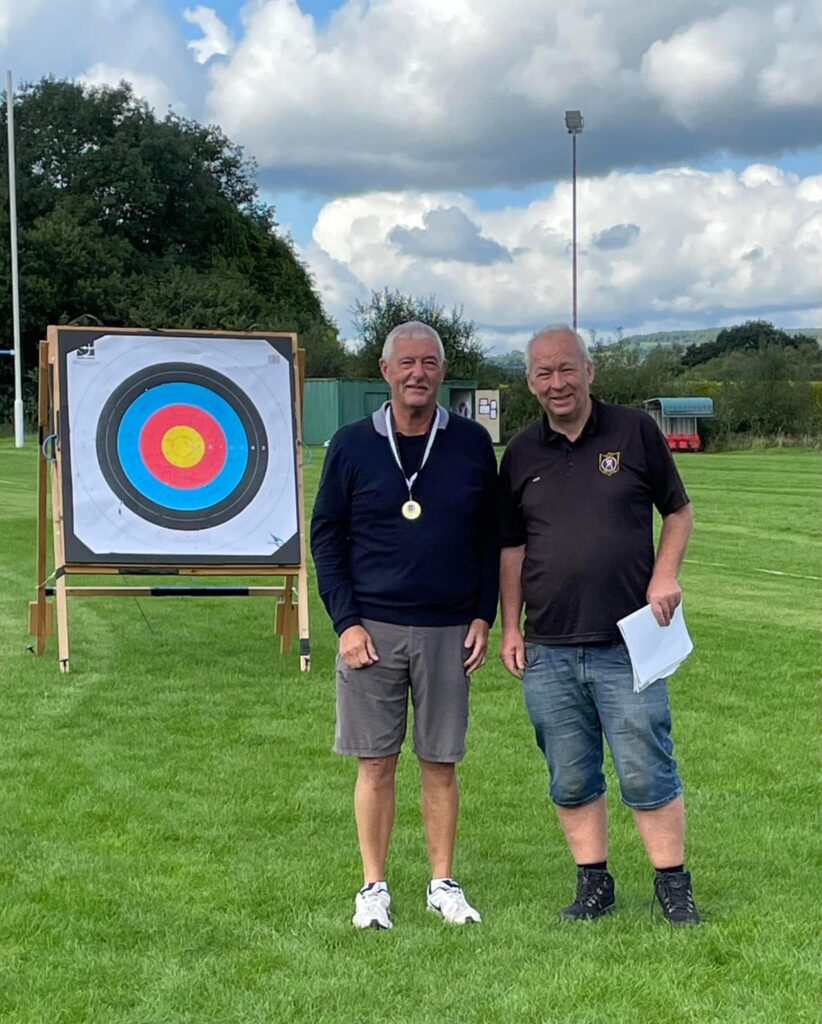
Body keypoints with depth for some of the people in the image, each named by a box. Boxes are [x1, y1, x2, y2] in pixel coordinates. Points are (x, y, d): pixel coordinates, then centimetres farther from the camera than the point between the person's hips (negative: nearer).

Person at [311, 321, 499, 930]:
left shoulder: (472, 444, 4)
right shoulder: (352, 446, 1)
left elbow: (492, 535, 10)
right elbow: (326, 536, 3)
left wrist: (484, 617, 2)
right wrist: (346, 621, -5)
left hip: (448, 630, 1)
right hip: (372, 630, -1)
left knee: (441, 763, 8)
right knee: (377, 763, 5)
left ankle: (443, 884, 20)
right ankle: (374, 886, 17)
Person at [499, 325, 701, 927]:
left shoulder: (635, 432, 0)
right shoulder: (522, 455, 8)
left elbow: (679, 511, 8)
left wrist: (665, 574, -8)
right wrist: (511, 628, 9)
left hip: (627, 644, -3)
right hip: (548, 651, 3)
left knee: (648, 774, 0)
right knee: (571, 780, 9)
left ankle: (674, 886, 15)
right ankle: (595, 884, 23)